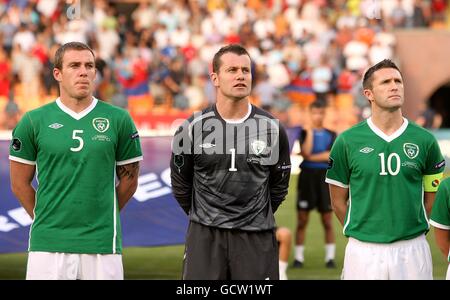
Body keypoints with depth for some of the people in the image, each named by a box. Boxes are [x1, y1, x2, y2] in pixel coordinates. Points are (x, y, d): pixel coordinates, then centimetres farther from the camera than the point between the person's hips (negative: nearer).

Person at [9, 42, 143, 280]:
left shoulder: (118, 120, 4)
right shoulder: (34, 121, 3)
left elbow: (129, 180, 11)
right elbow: (20, 183, 8)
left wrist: (101, 219, 12)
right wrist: (47, 220, 10)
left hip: (102, 245, 0)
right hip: (48, 244, 0)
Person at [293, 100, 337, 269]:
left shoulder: (331, 135, 7)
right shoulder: (305, 132, 4)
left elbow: (332, 155, -7)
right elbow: (306, 152, -12)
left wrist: (311, 157, -9)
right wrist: (309, 132, -13)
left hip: (325, 177, 1)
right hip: (307, 176, -1)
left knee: (327, 220, 2)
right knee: (302, 219, 1)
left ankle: (330, 256, 7)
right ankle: (299, 257, 6)